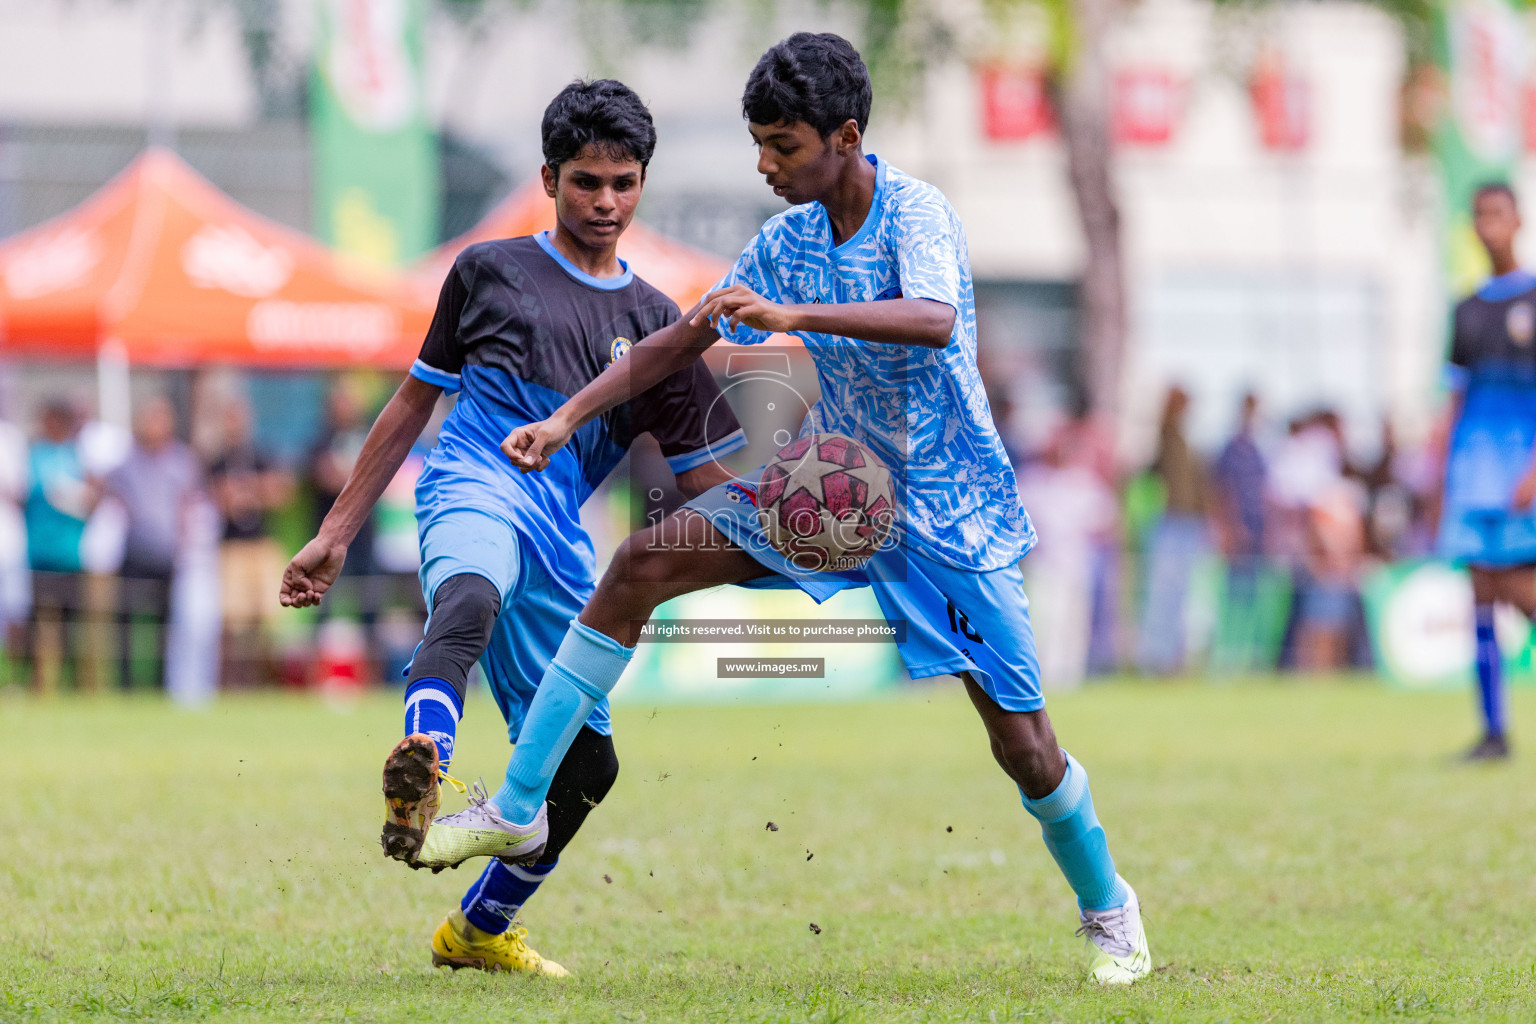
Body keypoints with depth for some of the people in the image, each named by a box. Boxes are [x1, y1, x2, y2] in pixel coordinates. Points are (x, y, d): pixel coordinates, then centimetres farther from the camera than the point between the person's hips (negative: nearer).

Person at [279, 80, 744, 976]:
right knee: (468, 601, -39)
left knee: (584, 762, 4)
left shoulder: (656, 323, 20)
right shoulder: (490, 271, 17)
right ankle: (419, 779, -69)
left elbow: (707, 484, 16)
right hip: (475, 482, -4)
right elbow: (413, 404, 21)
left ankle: (478, 931, 27)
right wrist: (336, 534, 18)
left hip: (561, 535, 4)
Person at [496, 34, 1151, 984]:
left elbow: (934, 320, -38)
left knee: (1023, 743, -6)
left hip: (946, 504, -6)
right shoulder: (787, 239, 1)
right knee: (640, 566, -9)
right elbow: (681, 340, 8)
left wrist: (794, 315, -46)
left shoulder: (915, 211, -18)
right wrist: (568, 418, 0)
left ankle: (1107, 909, 23)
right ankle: (516, 807, -5)